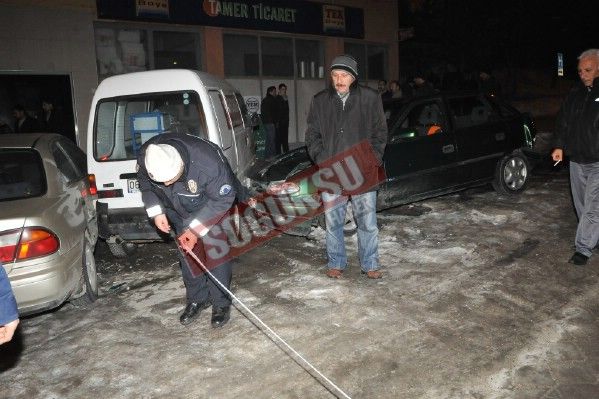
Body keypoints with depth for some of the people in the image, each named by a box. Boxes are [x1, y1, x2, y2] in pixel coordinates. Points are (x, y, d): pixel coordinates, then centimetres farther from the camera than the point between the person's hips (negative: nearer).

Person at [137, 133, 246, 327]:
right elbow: (146, 186, -3)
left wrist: (196, 229, -27)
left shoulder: (209, 162, -42)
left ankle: (221, 303, 9)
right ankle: (197, 298, 24)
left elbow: (223, 200, -28)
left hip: (214, 207, -4)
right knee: (187, 253, 7)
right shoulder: (145, 158, -27)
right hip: (179, 211, 5)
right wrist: (156, 212, -14)